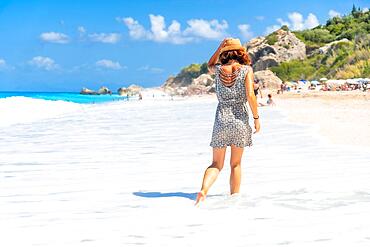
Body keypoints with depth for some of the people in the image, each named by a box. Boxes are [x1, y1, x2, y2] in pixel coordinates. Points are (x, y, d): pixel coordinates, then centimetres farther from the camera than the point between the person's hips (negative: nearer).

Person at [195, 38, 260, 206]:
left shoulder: (218, 70, 4)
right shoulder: (246, 69, -4)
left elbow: (210, 66, 29)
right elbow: (250, 95, -12)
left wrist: (220, 47, 20)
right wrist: (256, 118, -3)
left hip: (221, 118, 2)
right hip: (239, 118, -2)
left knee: (216, 164, 8)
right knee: (236, 164, 13)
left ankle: (203, 190, -17)